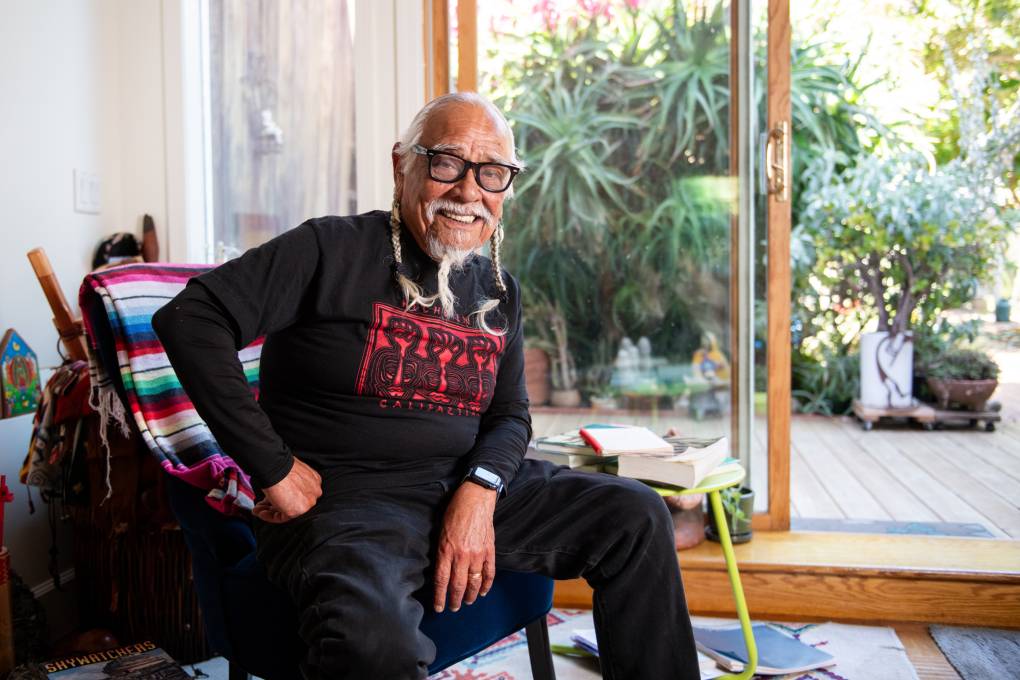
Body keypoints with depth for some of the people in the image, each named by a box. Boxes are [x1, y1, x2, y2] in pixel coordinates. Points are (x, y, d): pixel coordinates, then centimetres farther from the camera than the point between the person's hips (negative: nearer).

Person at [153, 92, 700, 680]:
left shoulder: (499, 290, 11)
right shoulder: (334, 251, -9)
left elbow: (511, 413, 14)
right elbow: (188, 320, -15)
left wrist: (479, 492, -9)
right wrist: (274, 470, -16)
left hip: (469, 490, 6)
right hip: (344, 500, -6)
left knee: (637, 515, 1)